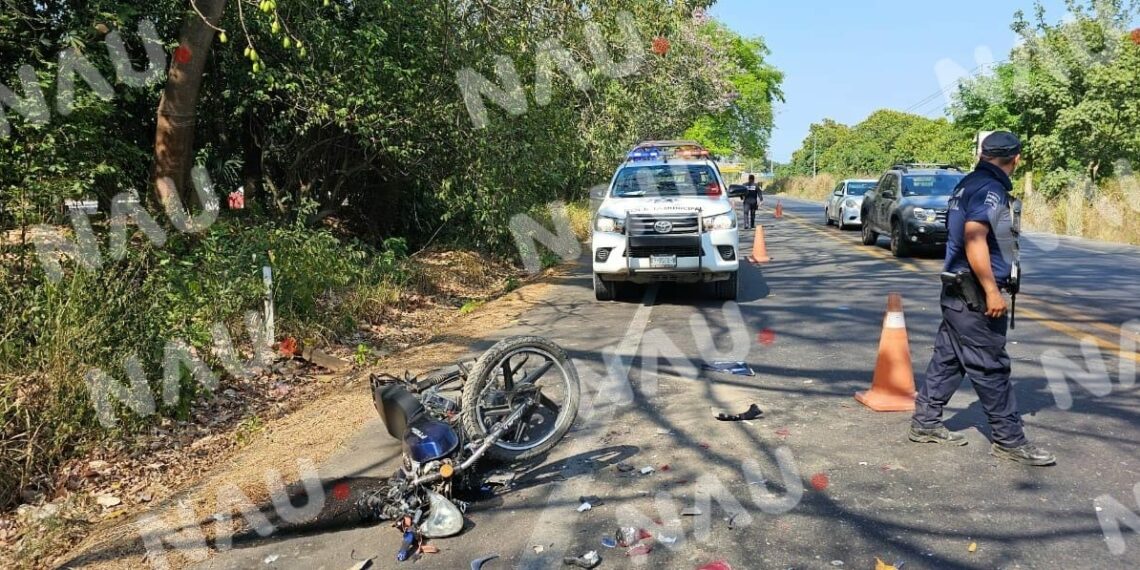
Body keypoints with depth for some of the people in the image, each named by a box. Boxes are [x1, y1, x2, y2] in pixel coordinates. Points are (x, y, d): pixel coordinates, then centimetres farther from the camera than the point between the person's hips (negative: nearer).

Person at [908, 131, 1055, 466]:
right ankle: (1009, 441, 9)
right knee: (991, 368, -1)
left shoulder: (969, 184, 14)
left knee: (947, 360, 14)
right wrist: (992, 291, -25)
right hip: (974, 296, -10)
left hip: (958, 293, 10)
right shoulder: (989, 189, -16)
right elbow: (974, 240, -27)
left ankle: (925, 424, 21)